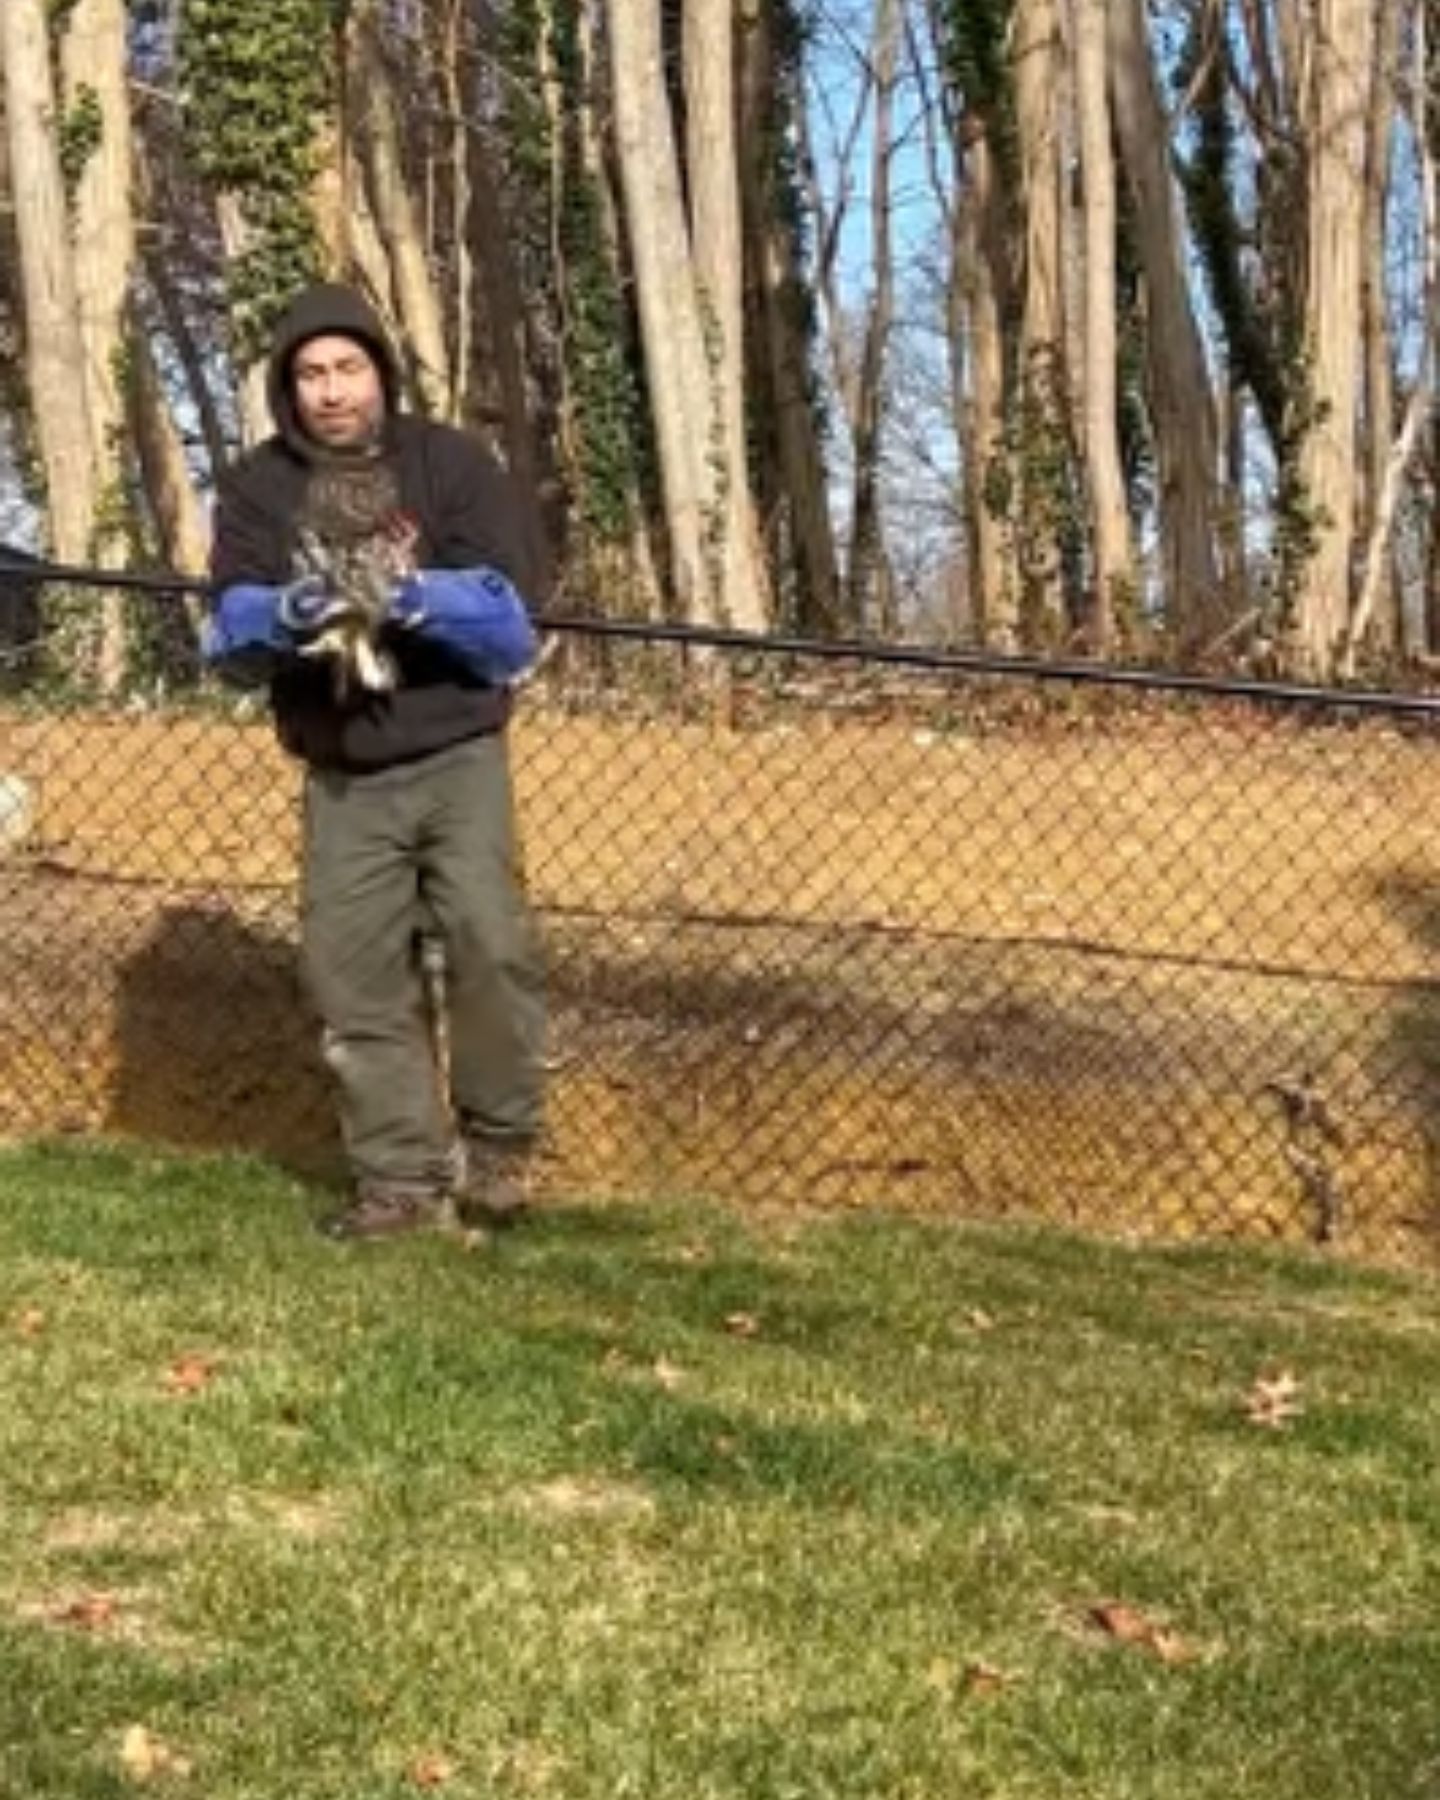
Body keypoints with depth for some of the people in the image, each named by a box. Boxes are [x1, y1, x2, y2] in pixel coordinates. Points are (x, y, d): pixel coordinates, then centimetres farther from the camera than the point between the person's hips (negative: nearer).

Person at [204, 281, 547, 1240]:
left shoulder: (454, 462, -4)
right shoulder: (257, 485, 1)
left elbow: (507, 615, -12)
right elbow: (230, 629, -9)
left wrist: (415, 596, -31)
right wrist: (284, 614, -32)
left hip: (458, 758, -2)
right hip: (341, 778, 2)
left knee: (489, 942, -16)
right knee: (356, 977, 2)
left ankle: (499, 1140, 3)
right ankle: (401, 1174, 12)